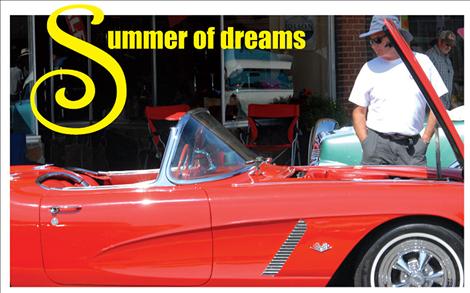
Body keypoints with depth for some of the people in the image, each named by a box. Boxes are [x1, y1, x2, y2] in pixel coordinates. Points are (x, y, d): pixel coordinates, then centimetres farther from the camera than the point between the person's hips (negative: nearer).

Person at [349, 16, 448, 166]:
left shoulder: (421, 62, 6)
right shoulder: (370, 68, 8)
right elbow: (359, 111, 11)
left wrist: (425, 139, 2)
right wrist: (365, 143, -2)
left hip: (412, 147, 0)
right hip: (377, 143, 0)